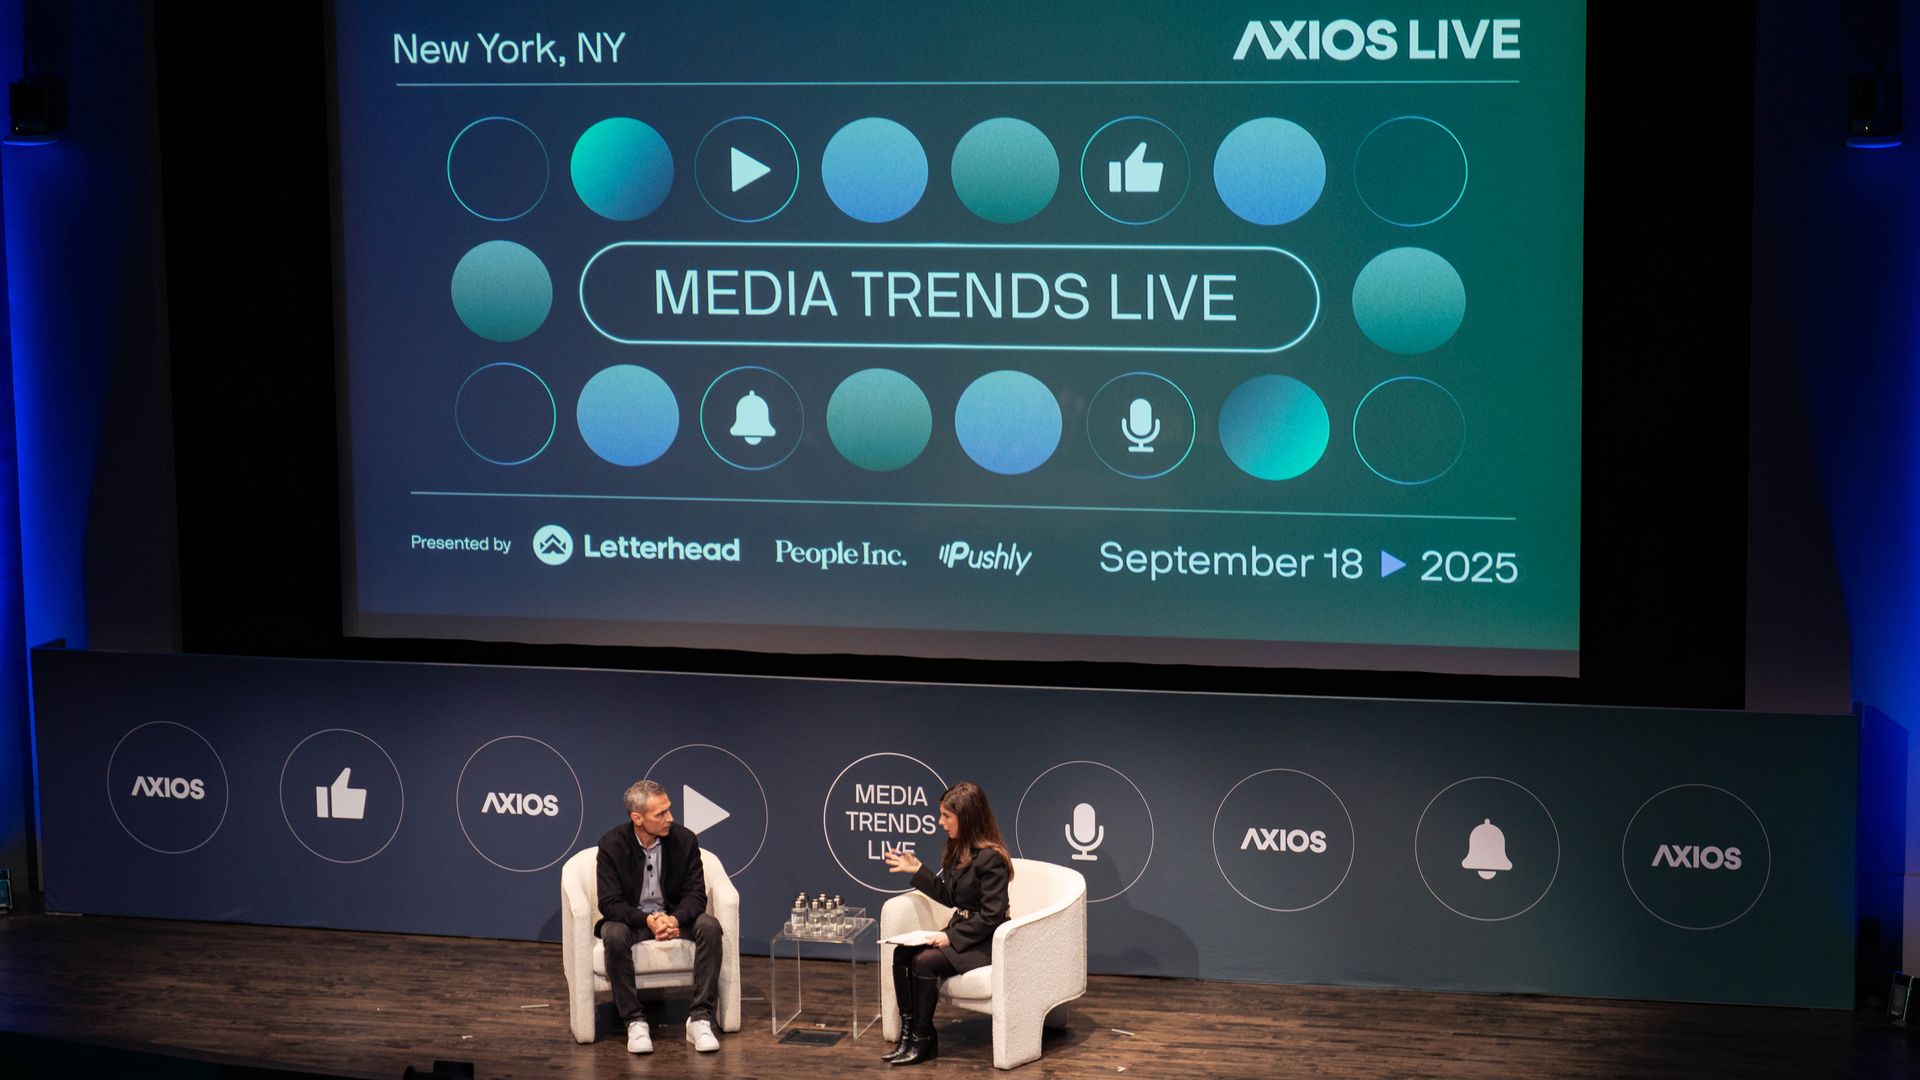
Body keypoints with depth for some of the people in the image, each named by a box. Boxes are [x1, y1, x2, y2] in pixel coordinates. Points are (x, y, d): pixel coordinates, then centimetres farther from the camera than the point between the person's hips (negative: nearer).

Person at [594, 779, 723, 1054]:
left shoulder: (684, 840, -10)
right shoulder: (612, 844, -15)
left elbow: (696, 894, -10)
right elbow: (609, 903, -17)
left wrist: (675, 918, -33)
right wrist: (647, 920, -35)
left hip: (674, 915, 2)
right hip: (631, 917, -2)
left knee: (709, 926, -27)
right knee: (614, 935, -35)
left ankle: (699, 1019, -25)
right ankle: (634, 1023, -26)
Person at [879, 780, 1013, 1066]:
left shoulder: (990, 858, -20)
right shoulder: (957, 851, 8)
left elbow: (991, 917, -21)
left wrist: (950, 937, -22)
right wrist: (917, 871, 14)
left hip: (984, 942, -9)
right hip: (959, 932, 9)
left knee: (924, 961, -26)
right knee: (902, 953, -13)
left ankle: (923, 1041, -11)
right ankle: (908, 1034, -12)